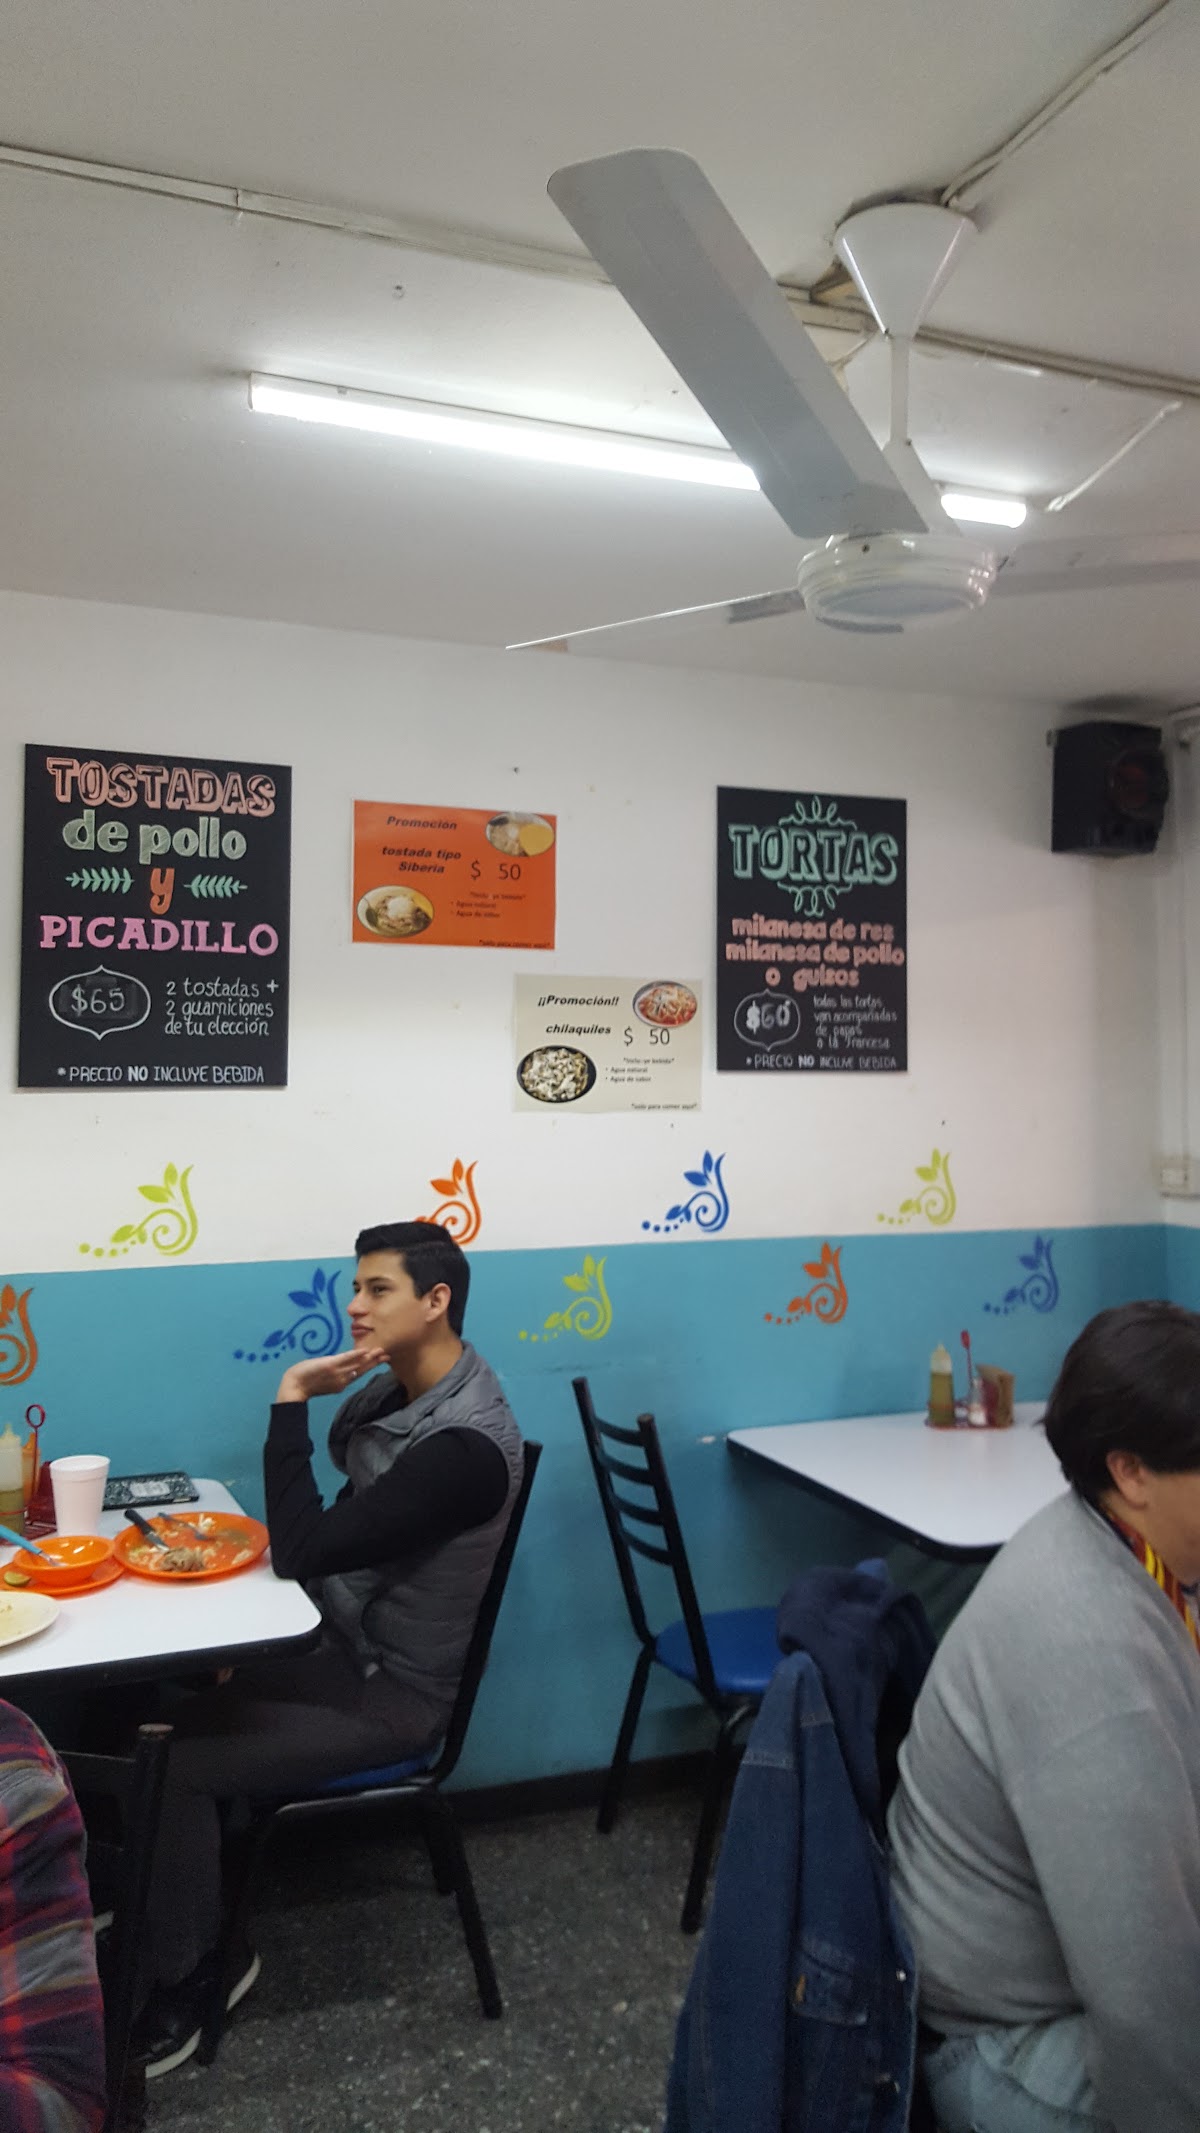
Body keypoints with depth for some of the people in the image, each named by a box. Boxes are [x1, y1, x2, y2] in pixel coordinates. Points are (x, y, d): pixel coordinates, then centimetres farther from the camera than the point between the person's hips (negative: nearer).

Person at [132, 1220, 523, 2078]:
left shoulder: (466, 1442, -29)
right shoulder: (390, 1391, 1)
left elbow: (304, 1548, -30)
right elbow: (321, 1534, 10)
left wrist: (291, 1402, -26)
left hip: (393, 1692, -8)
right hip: (341, 1646, 8)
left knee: (172, 1765, -12)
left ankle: (185, 1976, 10)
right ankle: (185, 1929, 16)